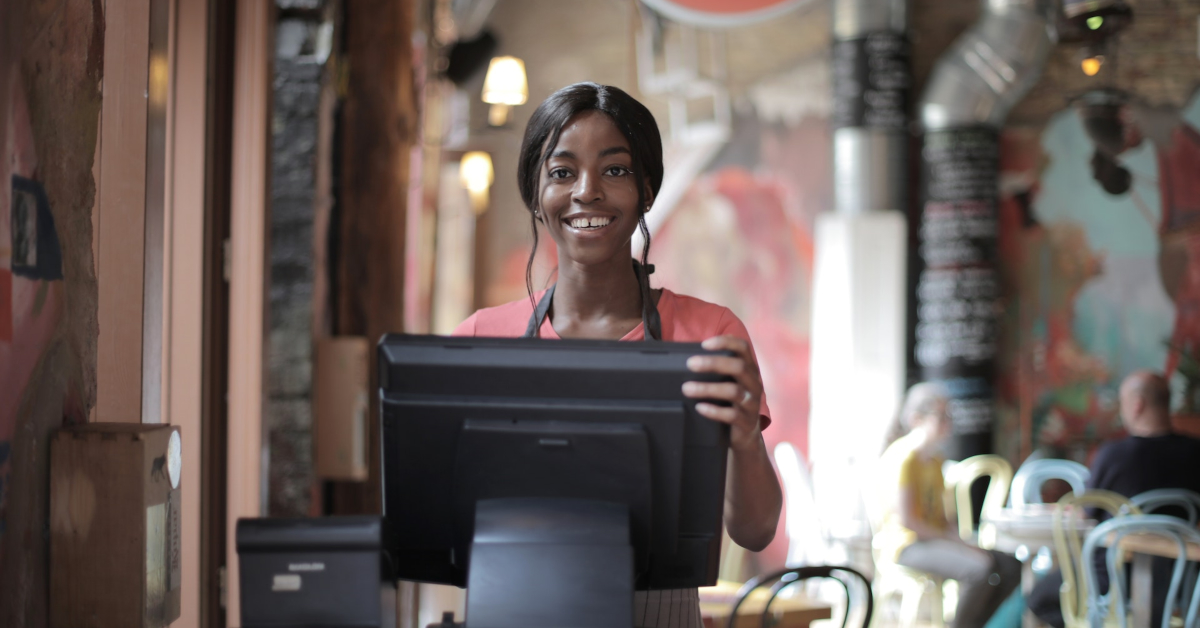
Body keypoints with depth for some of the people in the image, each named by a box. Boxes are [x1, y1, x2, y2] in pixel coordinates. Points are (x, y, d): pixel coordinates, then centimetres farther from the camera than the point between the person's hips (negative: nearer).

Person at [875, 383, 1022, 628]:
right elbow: (906, 519, -18)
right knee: (983, 568, -30)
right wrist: (955, 542, -16)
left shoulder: (934, 459, 17)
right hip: (908, 545, -9)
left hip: (935, 540, 9)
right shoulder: (902, 457, -12)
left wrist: (960, 540, -3)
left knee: (1010, 568, -6)